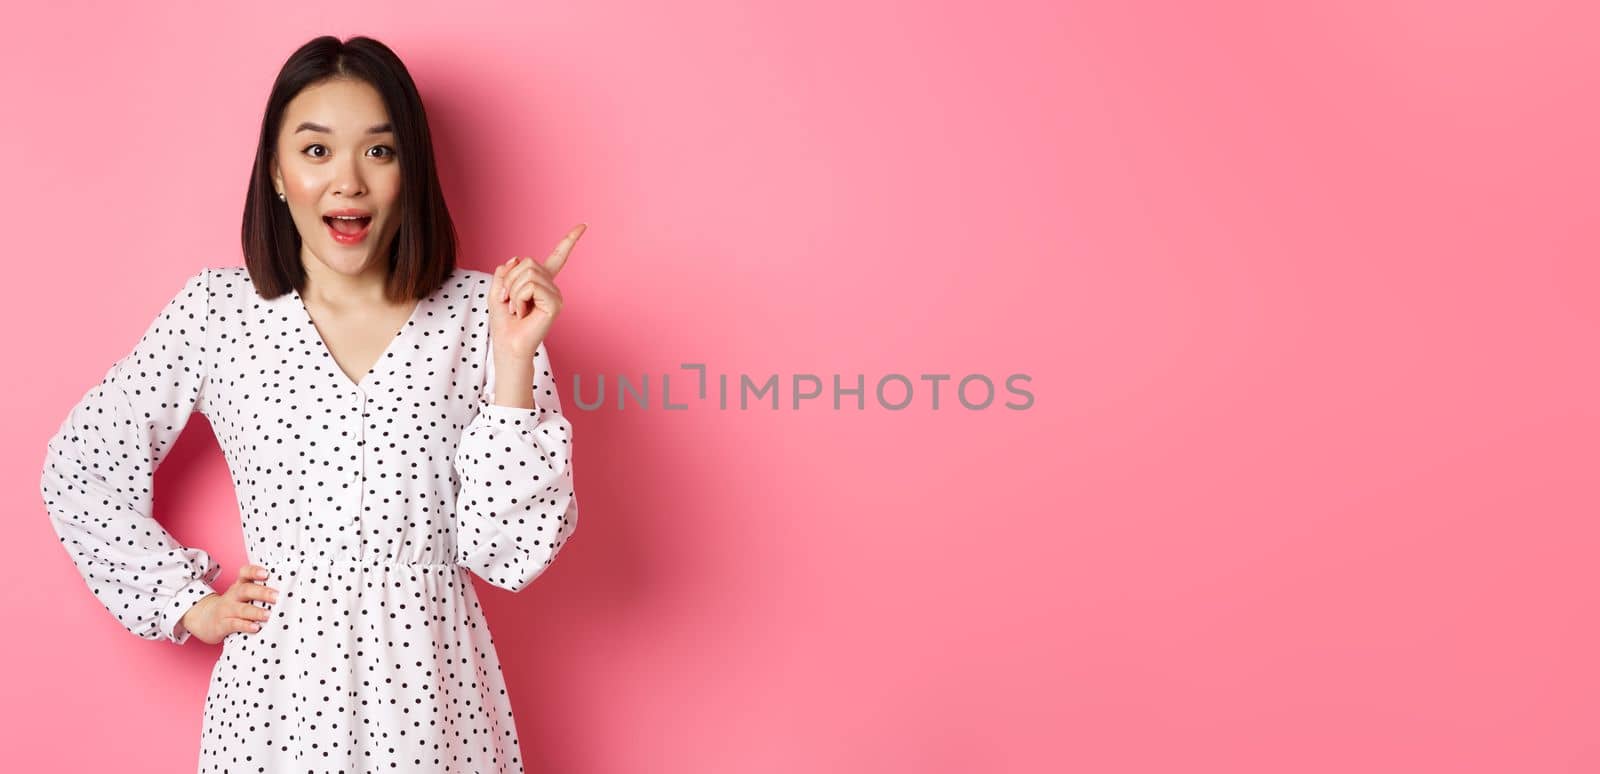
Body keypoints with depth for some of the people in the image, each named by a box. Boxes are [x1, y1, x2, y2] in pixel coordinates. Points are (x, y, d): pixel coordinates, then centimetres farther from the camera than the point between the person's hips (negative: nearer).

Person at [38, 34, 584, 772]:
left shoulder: (479, 313, -7)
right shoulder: (216, 311, -4)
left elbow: (507, 553, -11)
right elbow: (80, 468, 8)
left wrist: (515, 358, -19)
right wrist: (187, 603, 3)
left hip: (432, 690, 0)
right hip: (279, 686, 1)